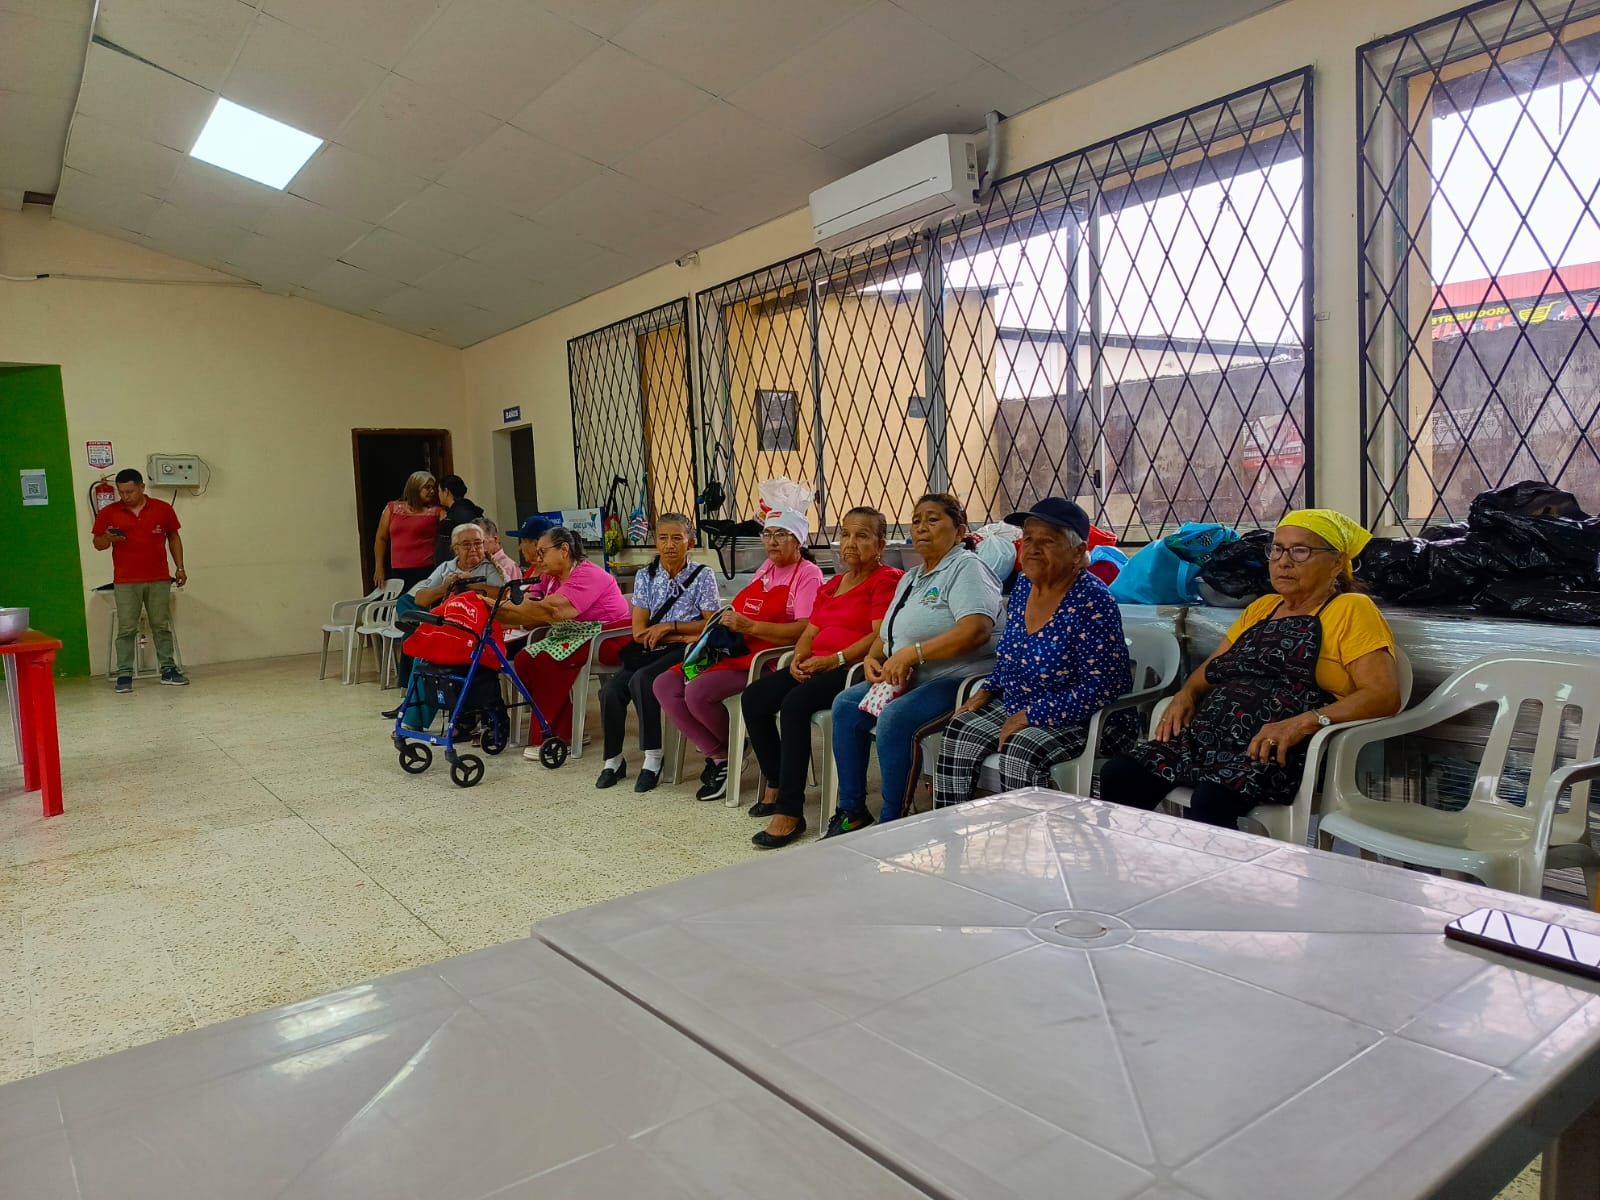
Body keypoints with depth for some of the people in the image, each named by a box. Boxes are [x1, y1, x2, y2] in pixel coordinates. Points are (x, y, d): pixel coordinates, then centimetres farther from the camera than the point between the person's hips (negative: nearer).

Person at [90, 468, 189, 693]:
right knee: (126, 629, 0)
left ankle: (168, 669, 11)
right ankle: (124, 674, 4)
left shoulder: (163, 509, 4)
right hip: (125, 582, -1)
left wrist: (179, 567, 8)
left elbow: (173, 538, 13)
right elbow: (98, 544, 8)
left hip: (159, 579, 1)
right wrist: (107, 538, -15)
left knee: (162, 626, 6)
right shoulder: (108, 513, 2)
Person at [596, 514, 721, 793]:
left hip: (684, 653, -4)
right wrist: (684, 635, -11)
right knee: (610, 691, -21)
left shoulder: (703, 575, 0)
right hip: (650, 652, 4)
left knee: (641, 680, -32)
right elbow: (639, 632, -1)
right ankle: (613, 760, 0)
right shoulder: (646, 576, 7)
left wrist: (670, 626, -14)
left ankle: (653, 758, -20)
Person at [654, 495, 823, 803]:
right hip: (735, 651, 9)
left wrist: (749, 626, -25)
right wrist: (727, 623, 3)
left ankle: (732, 751, 1)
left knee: (698, 691, -28)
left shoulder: (807, 574, -5)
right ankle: (717, 754, -1)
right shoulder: (766, 569, 21)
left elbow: (805, 630, -19)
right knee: (665, 684, -7)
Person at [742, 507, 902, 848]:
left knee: (795, 703, -32)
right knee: (753, 697, -12)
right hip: (815, 667, 8)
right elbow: (810, 632, 21)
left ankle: (790, 812, -28)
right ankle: (776, 785, 1)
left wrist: (833, 660, -20)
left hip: (853, 669, -8)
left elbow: (879, 637, -14)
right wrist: (799, 658, -1)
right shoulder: (831, 585, 25)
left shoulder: (887, 580, -2)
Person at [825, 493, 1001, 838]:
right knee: (846, 705, -3)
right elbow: (886, 635, 24)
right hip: (905, 682, 9)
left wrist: (912, 653, -25)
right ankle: (851, 813, 1)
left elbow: (977, 629, -25)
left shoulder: (966, 567, -8)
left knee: (895, 718, -30)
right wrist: (873, 658, 0)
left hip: (957, 680, -9)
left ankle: (892, 823, -17)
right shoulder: (910, 578, 21)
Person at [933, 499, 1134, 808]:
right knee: (959, 733, -11)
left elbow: (1101, 688, -25)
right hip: (1016, 708, 8)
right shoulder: (1023, 586, 3)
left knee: (1021, 752, -32)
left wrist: (1031, 716, -24)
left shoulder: (1092, 602, -20)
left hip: (1081, 720, -7)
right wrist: (986, 691, 4)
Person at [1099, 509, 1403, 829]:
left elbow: (1385, 695, -8)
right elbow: (1213, 667, 31)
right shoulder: (1261, 607, 24)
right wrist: (1187, 694, 8)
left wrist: (1302, 723, -22)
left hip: (1280, 753, -6)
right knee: (1117, 774, -18)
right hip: (1208, 735, 7)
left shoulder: (1351, 610, 3)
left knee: (1210, 800, -37)